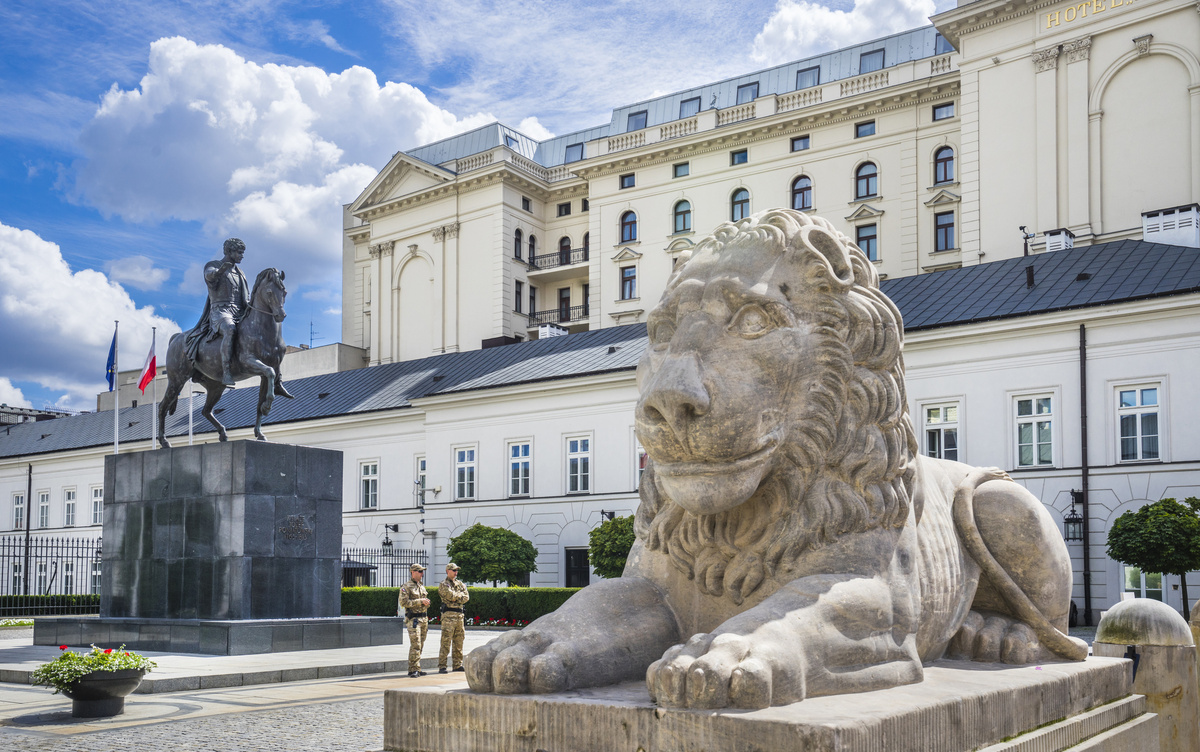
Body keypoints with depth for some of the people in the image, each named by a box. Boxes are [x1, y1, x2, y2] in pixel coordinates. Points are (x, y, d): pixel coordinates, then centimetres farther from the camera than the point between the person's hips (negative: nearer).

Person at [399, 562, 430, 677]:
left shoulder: (422, 587, 19)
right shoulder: (406, 587, -5)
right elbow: (403, 602, -16)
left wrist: (426, 602, 3)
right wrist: (420, 601, -17)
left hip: (423, 618, 8)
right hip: (413, 619, -8)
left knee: (420, 645, 8)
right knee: (415, 645, -13)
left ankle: (416, 669, 14)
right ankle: (414, 669, -11)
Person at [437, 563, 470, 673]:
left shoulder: (460, 584, 18)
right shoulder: (443, 584, -3)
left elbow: (467, 597, 6)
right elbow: (451, 596, -17)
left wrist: (457, 597, -8)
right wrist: (460, 594, 1)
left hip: (459, 615, 7)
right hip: (449, 615, -7)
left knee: (458, 642, 10)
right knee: (446, 642, -9)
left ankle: (458, 665, 17)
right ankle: (441, 666, -7)